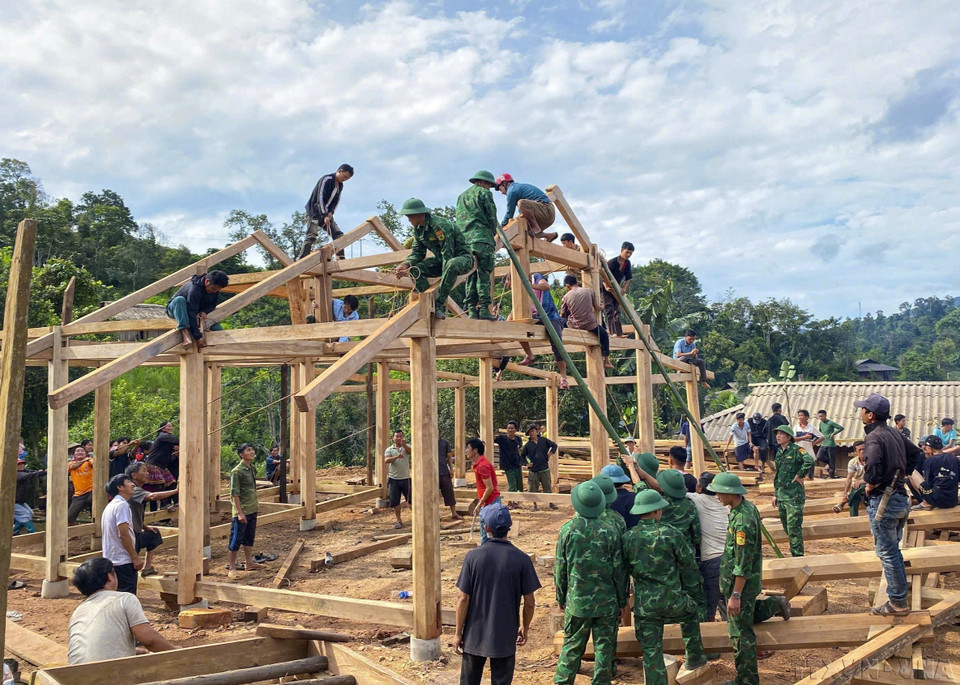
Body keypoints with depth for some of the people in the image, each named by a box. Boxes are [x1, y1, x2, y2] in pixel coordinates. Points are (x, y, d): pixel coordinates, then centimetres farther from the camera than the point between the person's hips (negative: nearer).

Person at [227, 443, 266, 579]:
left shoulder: (252, 469, 9)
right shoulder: (237, 471, -17)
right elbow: (235, 494, -18)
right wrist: (239, 512, -20)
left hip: (252, 510, 8)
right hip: (242, 511, -8)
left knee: (249, 537, 18)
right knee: (236, 539, -2)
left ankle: (249, 563, 29)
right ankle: (231, 567, 5)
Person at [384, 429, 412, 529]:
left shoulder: (407, 447, 6)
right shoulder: (389, 449, 6)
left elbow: (412, 451, -18)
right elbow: (386, 460, -13)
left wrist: (404, 445, -36)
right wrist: (397, 456, -30)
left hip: (405, 479, -1)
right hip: (394, 479, 1)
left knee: (411, 499, 2)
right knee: (395, 501, 3)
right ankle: (399, 520, 16)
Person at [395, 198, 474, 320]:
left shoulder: (439, 225, -26)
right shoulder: (418, 229, 1)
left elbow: (448, 254, -27)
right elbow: (418, 253, 4)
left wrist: (444, 278, -26)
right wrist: (406, 264, -16)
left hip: (462, 257, -8)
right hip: (441, 259, 8)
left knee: (451, 265, -43)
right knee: (415, 269, -14)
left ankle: (439, 306, -33)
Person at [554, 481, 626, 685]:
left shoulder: (567, 529, -8)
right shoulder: (610, 531, -8)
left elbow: (560, 568, -2)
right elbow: (619, 569, -3)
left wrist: (561, 598, 11)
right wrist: (622, 601, 8)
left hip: (577, 601, 1)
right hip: (606, 601, 0)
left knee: (572, 647, 13)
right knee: (604, 649, 9)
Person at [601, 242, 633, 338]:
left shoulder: (627, 263, -1)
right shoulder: (613, 262, -22)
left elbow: (628, 278, 9)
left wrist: (624, 289, -5)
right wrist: (606, 287, -38)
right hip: (606, 289, -7)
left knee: (616, 311, 6)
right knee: (609, 310, -16)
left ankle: (619, 333, 6)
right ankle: (613, 332, -24)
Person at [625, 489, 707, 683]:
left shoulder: (629, 538, -5)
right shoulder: (671, 534, -11)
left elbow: (627, 568, 7)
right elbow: (689, 565, -2)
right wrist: (692, 592, 12)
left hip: (644, 604, 1)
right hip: (672, 599, -1)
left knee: (651, 650, 10)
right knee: (691, 611, 32)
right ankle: (694, 657, 39)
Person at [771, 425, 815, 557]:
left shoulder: (796, 450, -10)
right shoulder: (779, 452, 14)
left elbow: (810, 461, -29)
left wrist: (799, 475, -19)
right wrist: (775, 494, 20)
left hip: (794, 495, -8)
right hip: (781, 495, 8)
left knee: (794, 527, -8)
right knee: (786, 527, 13)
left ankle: (797, 555, -2)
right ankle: (794, 550, 25)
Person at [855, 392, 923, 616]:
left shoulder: (874, 437, -20)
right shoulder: (895, 433, 8)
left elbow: (873, 466, -34)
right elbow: (916, 454, 22)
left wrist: (869, 485, -15)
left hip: (882, 501, -9)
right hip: (900, 497, 9)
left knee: (887, 553, 1)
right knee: (893, 550, 20)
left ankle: (898, 603, 9)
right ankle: (898, 596, 28)